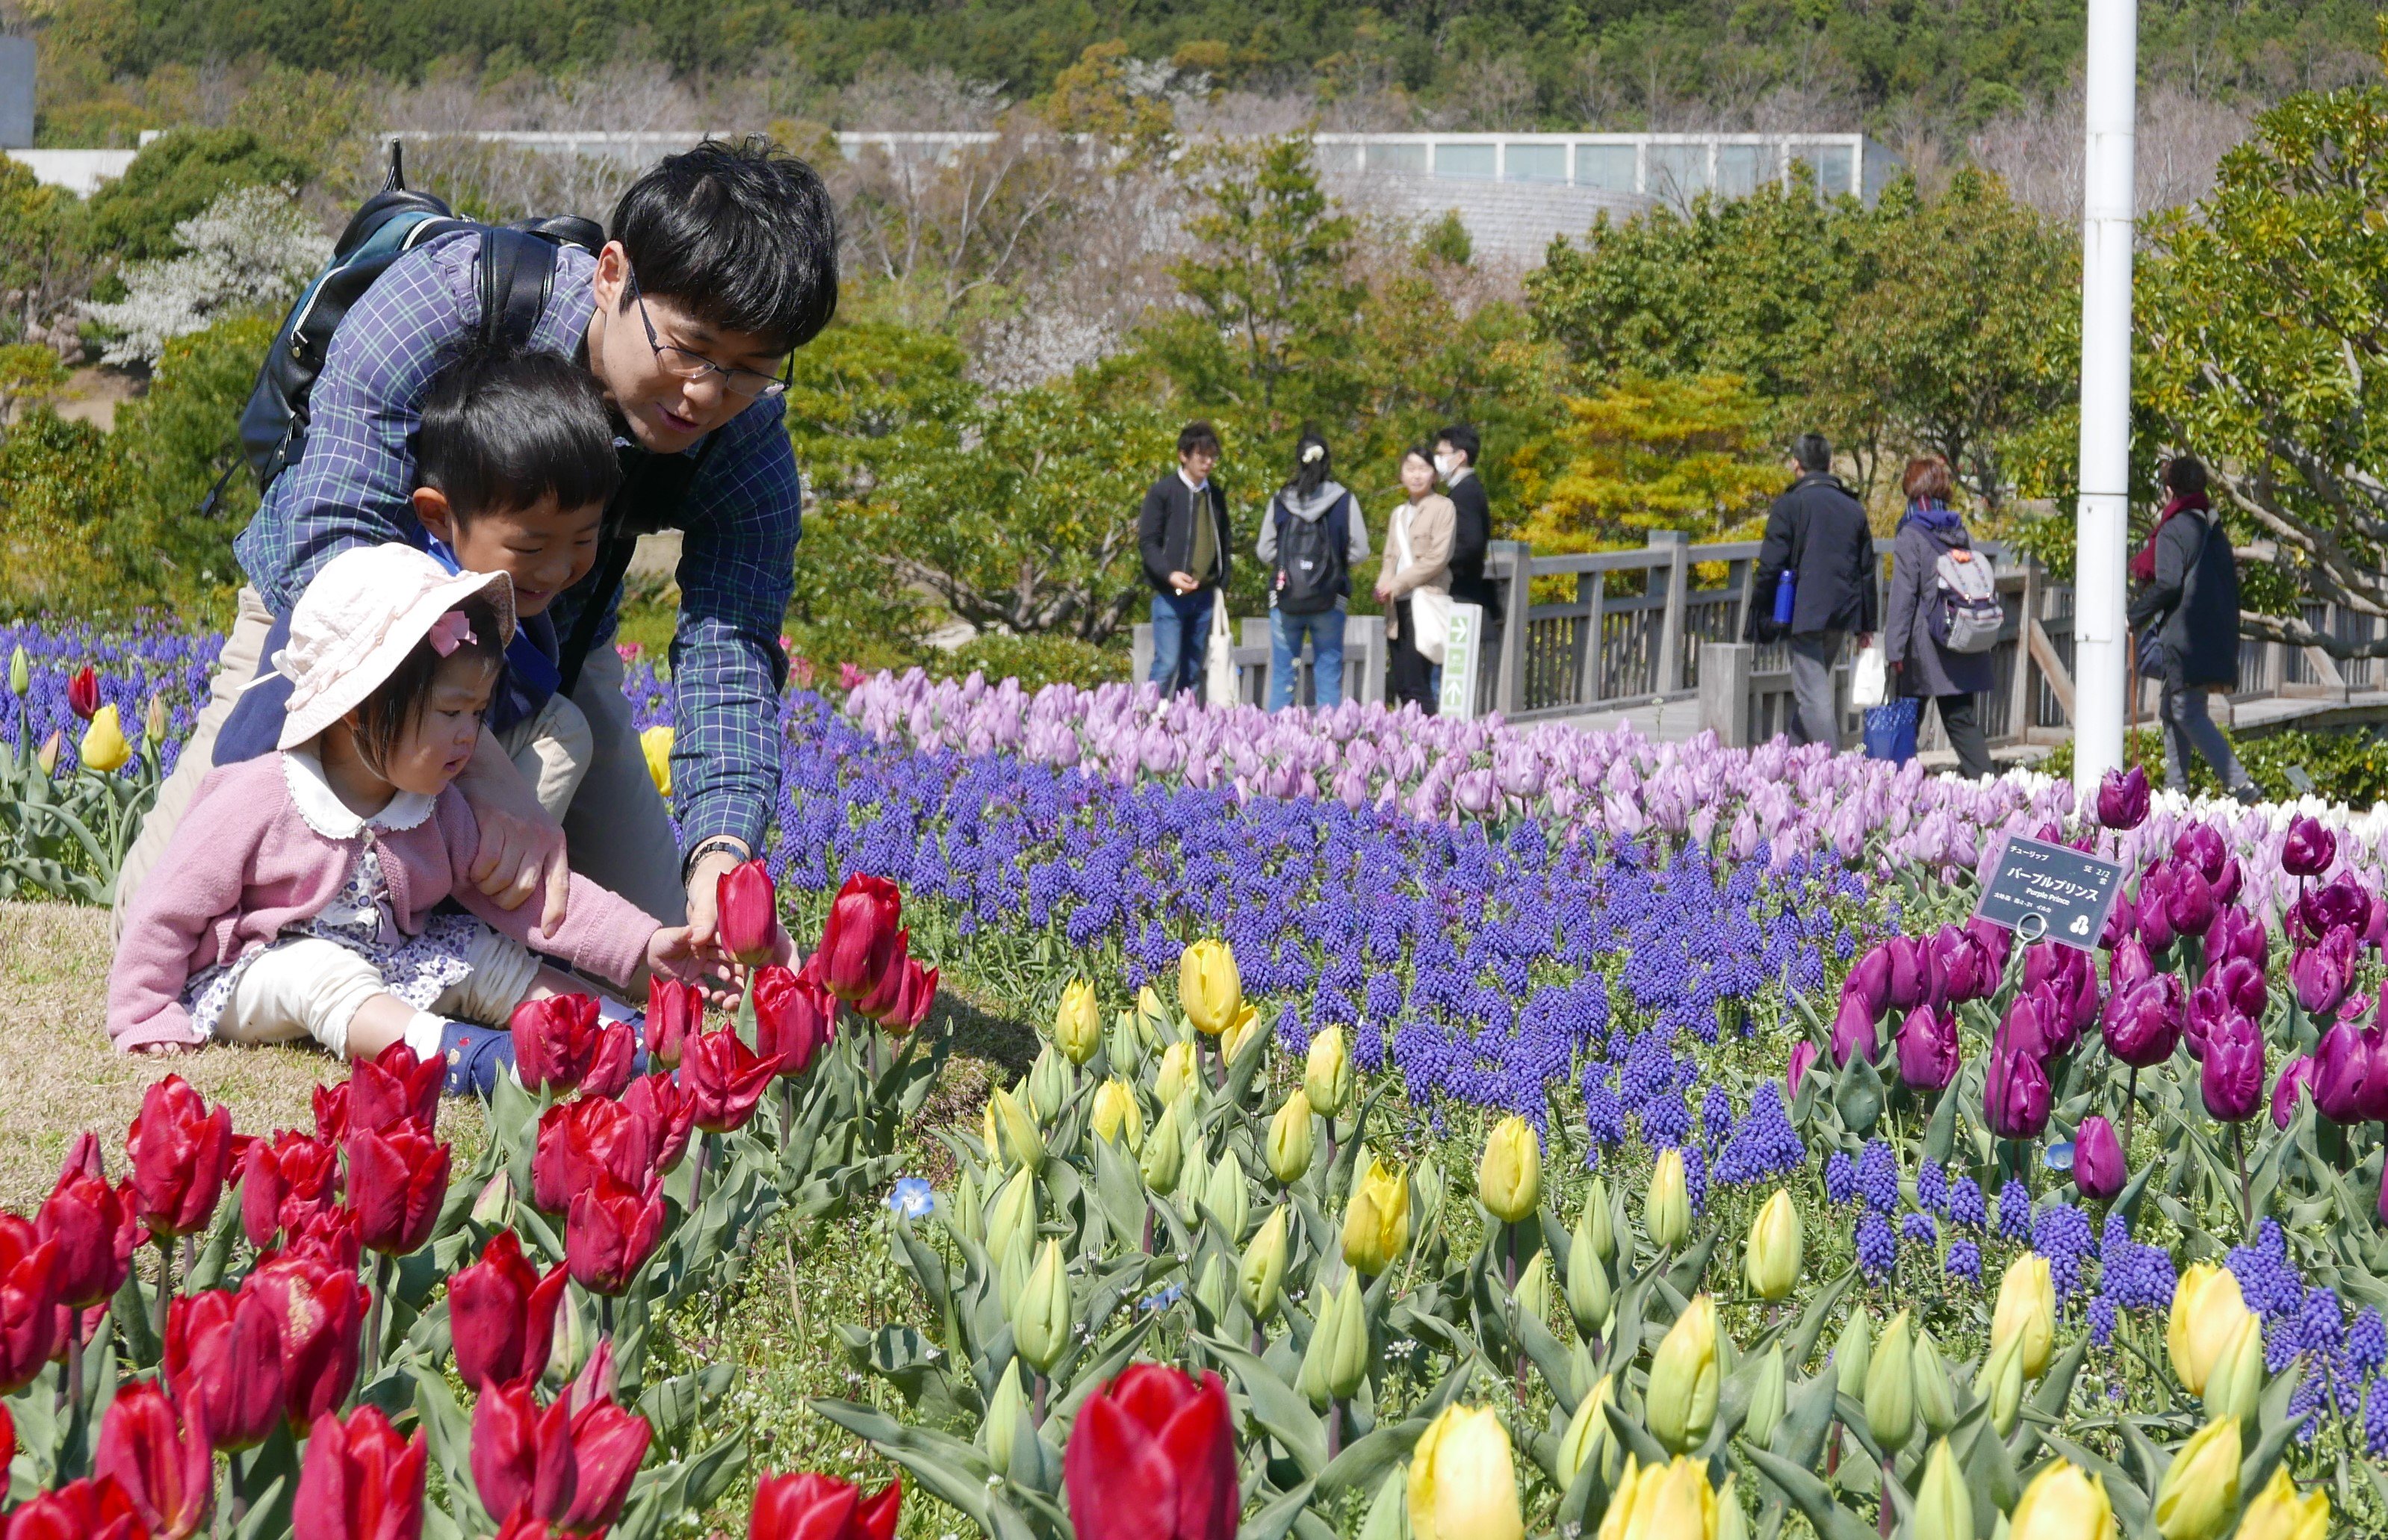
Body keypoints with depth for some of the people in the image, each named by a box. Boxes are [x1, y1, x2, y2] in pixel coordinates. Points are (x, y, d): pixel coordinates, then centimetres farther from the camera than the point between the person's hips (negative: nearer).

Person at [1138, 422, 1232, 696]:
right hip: (1170, 597, -6)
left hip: (1204, 596, 6)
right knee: (1167, 665, -13)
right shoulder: (1162, 492, -3)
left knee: (1193, 669, 6)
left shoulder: (1215, 496, 15)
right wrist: (1169, 574, -21)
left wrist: (1221, 583, 12)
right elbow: (1147, 542, -6)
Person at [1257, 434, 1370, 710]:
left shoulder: (1280, 501, -2)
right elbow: (1359, 550, -3)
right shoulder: (1344, 501, -5)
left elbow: (1264, 551, 2)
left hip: (1285, 600, 1)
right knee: (1329, 670, 6)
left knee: (1282, 672, 8)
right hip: (1329, 601, -1)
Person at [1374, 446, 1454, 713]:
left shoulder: (1442, 507, -1)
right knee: (1401, 685, 3)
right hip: (1399, 606, 7)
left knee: (1416, 685, -13)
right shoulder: (1399, 513, 22)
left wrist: (1397, 584, -10)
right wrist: (1383, 586, -1)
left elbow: (1437, 557, -9)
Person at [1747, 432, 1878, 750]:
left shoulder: (1789, 505, -6)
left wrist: (1759, 618, 0)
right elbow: (1866, 569, 16)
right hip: (1842, 614, 6)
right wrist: (1866, 624, 22)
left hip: (1805, 613, -6)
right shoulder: (1853, 509, 12)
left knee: (1812, 693, -8)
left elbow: (1770, 566, -8)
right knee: (1811, 690, 18)